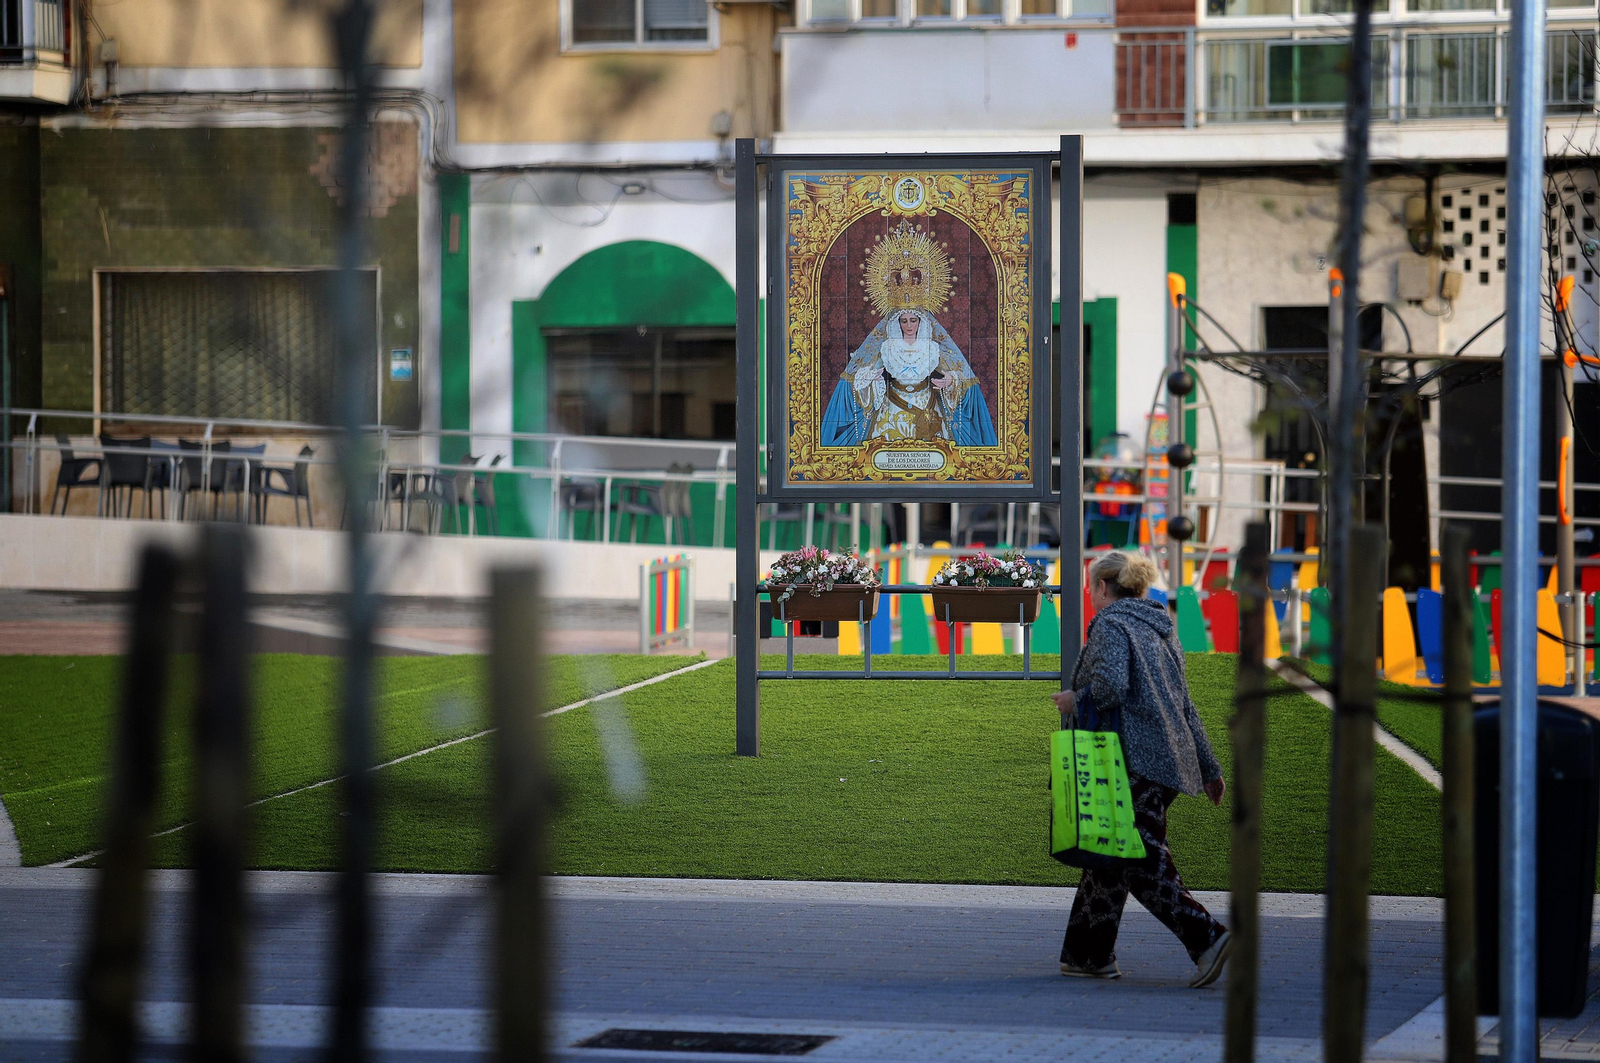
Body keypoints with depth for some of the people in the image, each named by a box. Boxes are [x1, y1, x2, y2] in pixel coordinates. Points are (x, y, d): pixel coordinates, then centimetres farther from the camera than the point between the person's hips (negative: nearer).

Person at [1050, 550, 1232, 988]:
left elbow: (1110, 686, -24)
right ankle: (1089, 954, 18)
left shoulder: (1110, 626, -7)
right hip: (1167, 761, 9)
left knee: (1145, 865, -11)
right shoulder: (1160, 630, 20)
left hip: (1135, 763, -9)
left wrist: (1073, 700, -4)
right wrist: (1209, 768, 26)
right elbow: (1185, 708, 23)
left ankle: (1206, 938, -23)